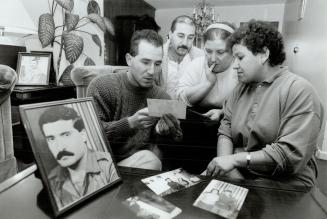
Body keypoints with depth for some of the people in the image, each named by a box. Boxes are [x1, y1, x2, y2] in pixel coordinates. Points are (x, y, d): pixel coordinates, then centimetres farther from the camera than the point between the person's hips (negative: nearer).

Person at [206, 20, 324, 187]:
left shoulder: (300, 91, -10)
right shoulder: (241, 87, 10)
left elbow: (292, 154, -18)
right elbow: (225, 131, 3)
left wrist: (235, 159, -18)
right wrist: (226, 166, -14)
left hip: (284, 185, -5)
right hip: (238, 175, 5)